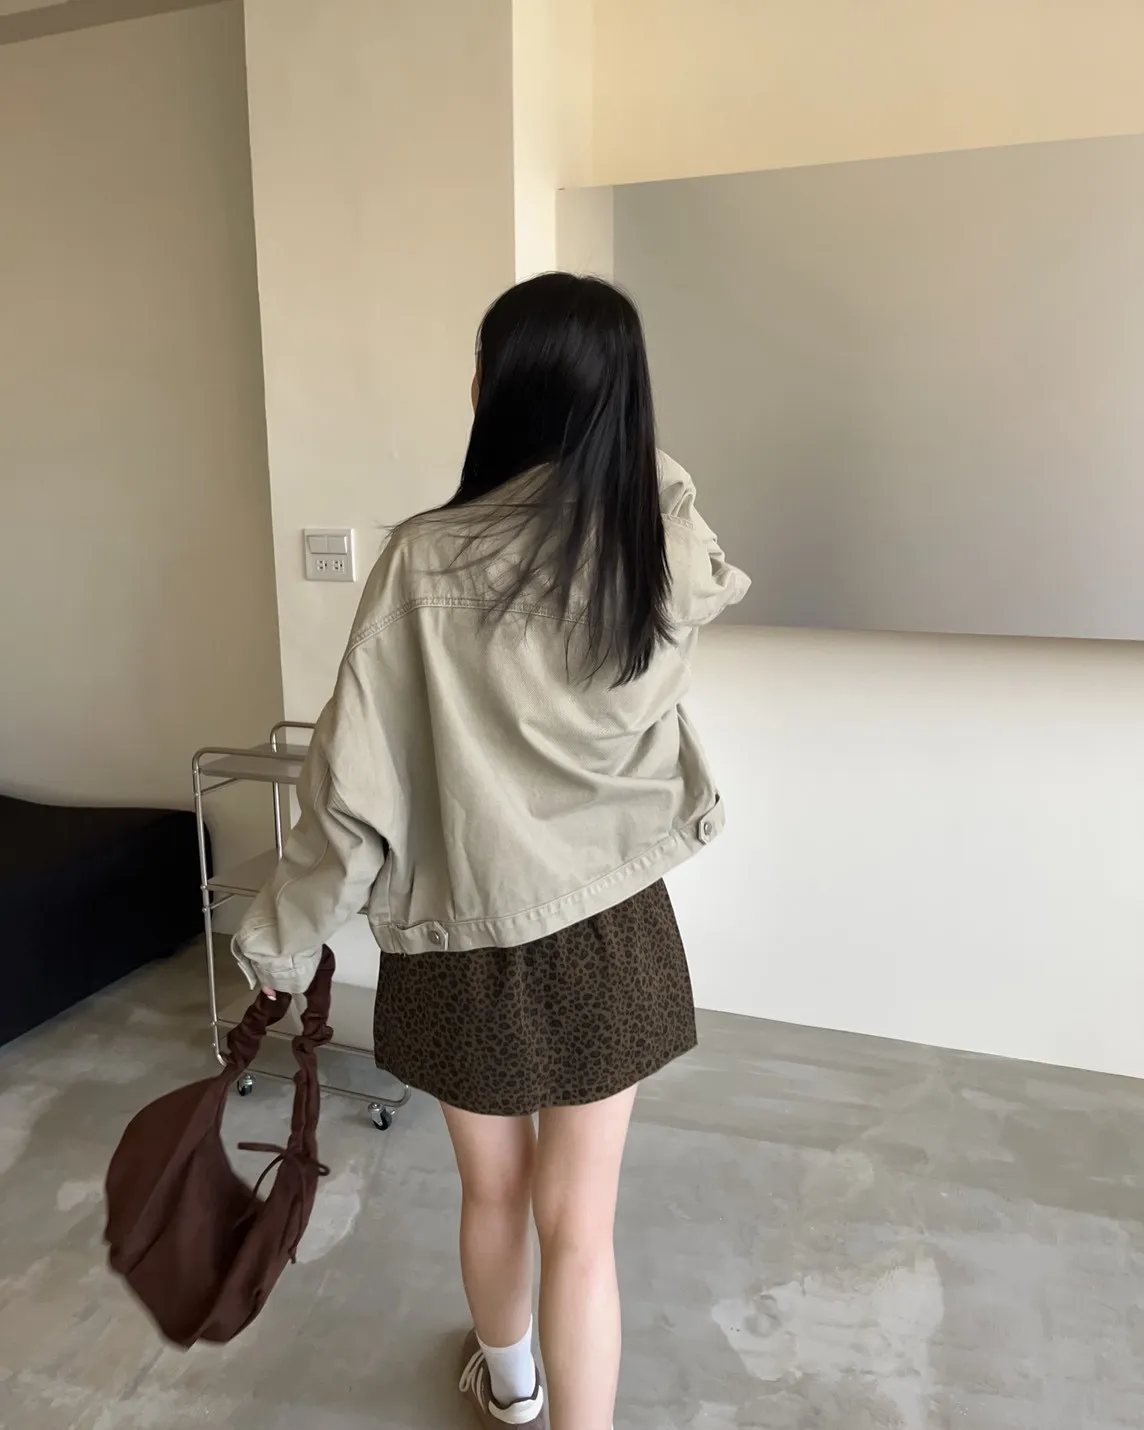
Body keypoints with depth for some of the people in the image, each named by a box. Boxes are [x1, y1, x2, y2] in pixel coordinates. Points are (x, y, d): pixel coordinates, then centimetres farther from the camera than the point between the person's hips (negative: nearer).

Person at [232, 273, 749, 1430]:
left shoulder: (427, 563, -19)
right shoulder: (665, 544, -10)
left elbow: (359, 784, -15)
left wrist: (282, 937, 0)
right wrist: (636, 466, 25)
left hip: (469, 939, -1)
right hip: (613, 930, 2)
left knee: (495, 1192, 24)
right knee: (580, 1219, 14)